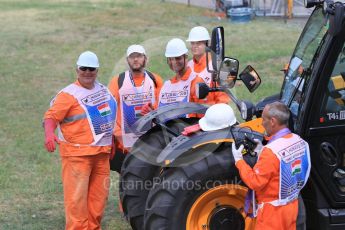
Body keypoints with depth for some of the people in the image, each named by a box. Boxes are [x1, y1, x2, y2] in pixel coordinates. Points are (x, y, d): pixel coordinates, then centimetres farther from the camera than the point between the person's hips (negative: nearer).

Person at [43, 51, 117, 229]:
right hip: (77, 154, -7)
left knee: (99, 196, 12)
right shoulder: (69, 94, -10)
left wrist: (113, 141, 26)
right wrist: (49, 134, -37)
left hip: (102, 153, 7)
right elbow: (51, 116, -18)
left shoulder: (103, 90, 13)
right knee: (77, 197, -8)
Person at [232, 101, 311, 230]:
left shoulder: (271, 151, -27)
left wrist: (239, 160, -11)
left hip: (273, 210, -8)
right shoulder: (299, 142, -3)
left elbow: (255, 182, -21)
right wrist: (262, 154, 5)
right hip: (292, 205, 8)